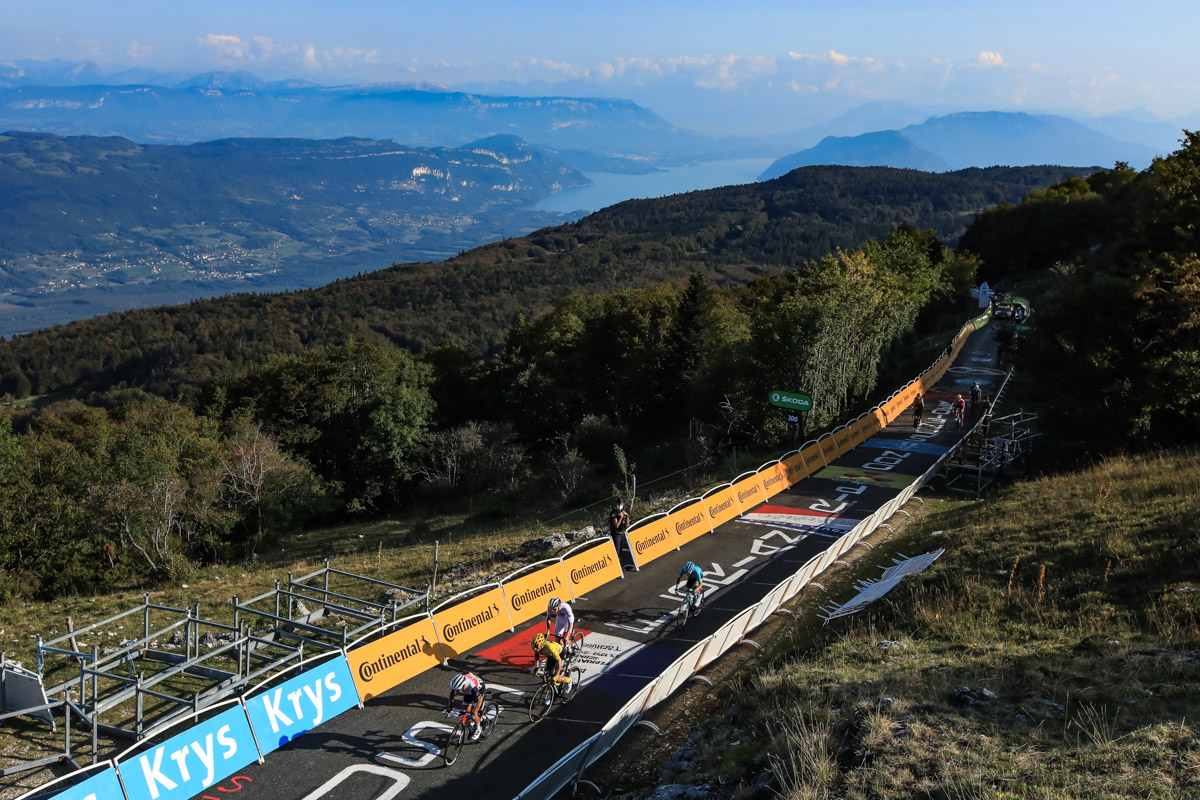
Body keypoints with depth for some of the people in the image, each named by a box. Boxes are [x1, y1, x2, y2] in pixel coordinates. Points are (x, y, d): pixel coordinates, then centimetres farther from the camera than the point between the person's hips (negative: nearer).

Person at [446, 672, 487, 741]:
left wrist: (474, 713, -39)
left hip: (479, 690, -5)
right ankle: (472, 727, 24)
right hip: (468, 693, 5)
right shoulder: (457, 683, -30)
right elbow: (452, 693, -7)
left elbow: (480, 699, -35)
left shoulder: (472, 686, -45)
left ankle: (478, 730, 10)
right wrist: (449, 705, -12)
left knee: (474, 713, -13)